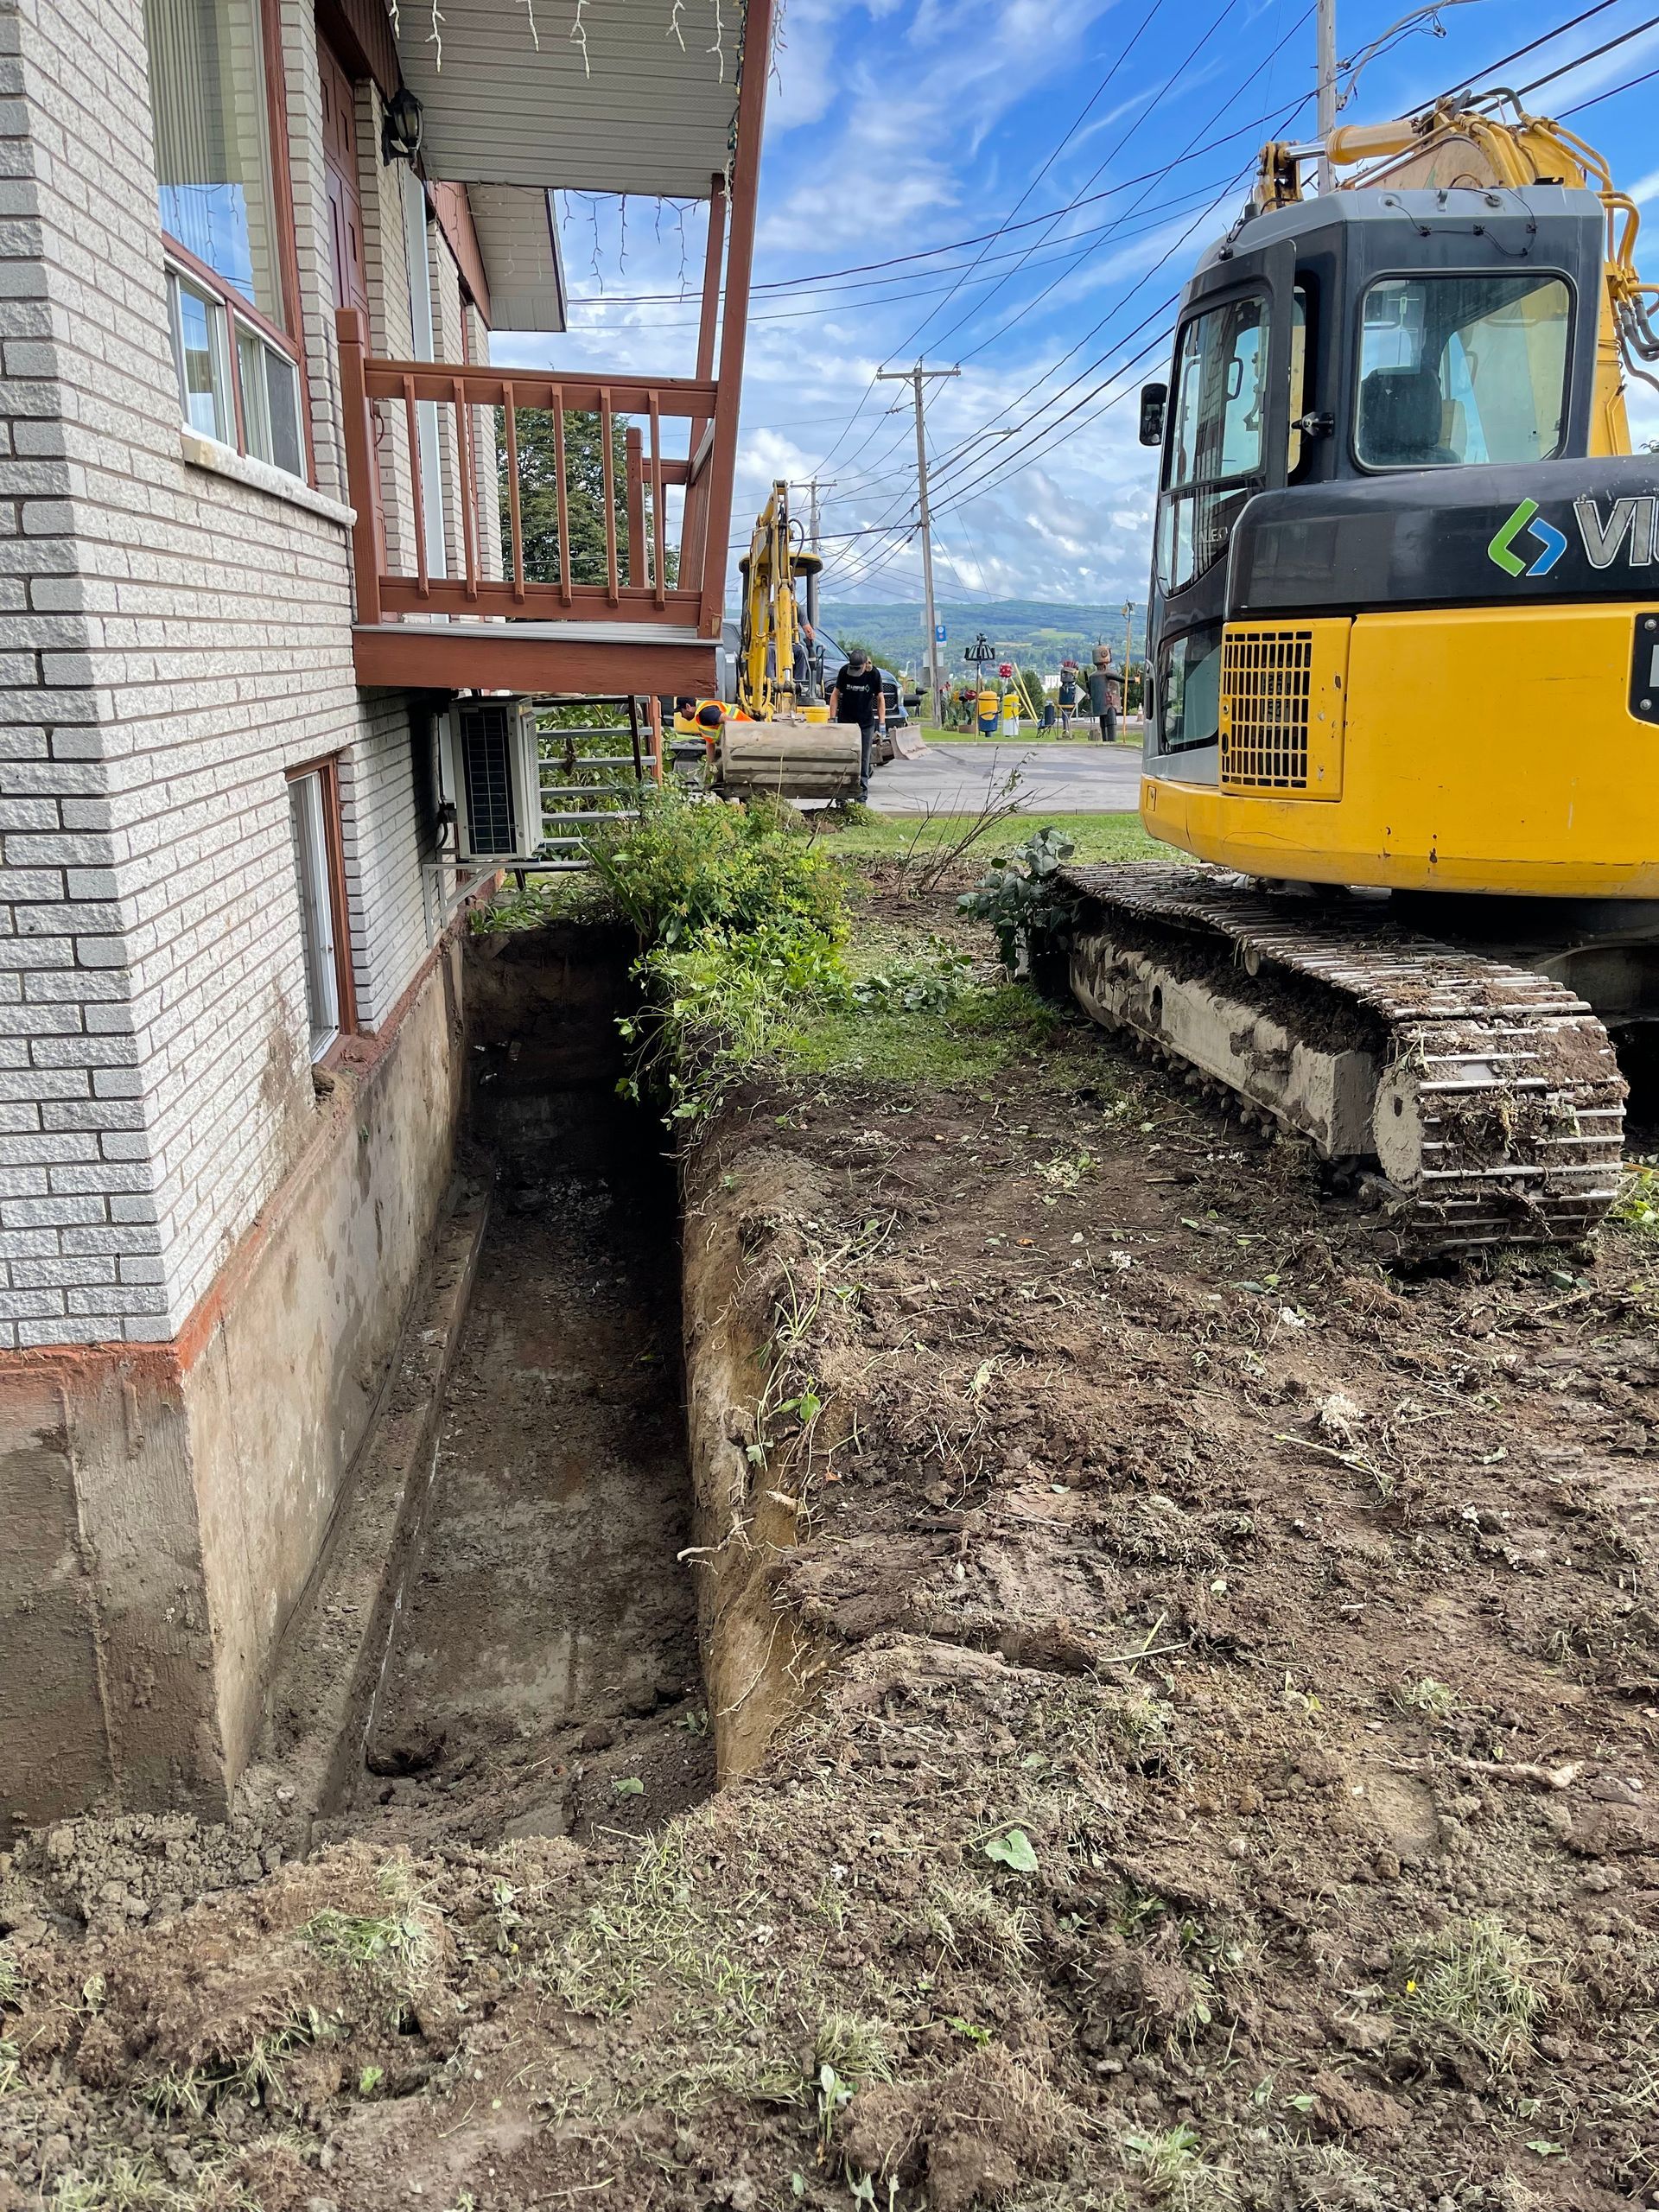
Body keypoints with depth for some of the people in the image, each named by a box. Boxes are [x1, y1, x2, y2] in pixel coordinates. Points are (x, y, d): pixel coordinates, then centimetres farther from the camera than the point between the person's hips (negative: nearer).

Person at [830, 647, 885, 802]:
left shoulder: (874, 674, -7)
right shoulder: (845, 671, -7)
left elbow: (880, 699, 0)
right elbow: (836, 694, 0)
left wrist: (882, 724, -5)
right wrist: (832, 719, -5)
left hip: (866, 723, 0)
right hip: (845, 721, 0)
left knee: (864, 759, 1)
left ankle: (863, 791, 7)